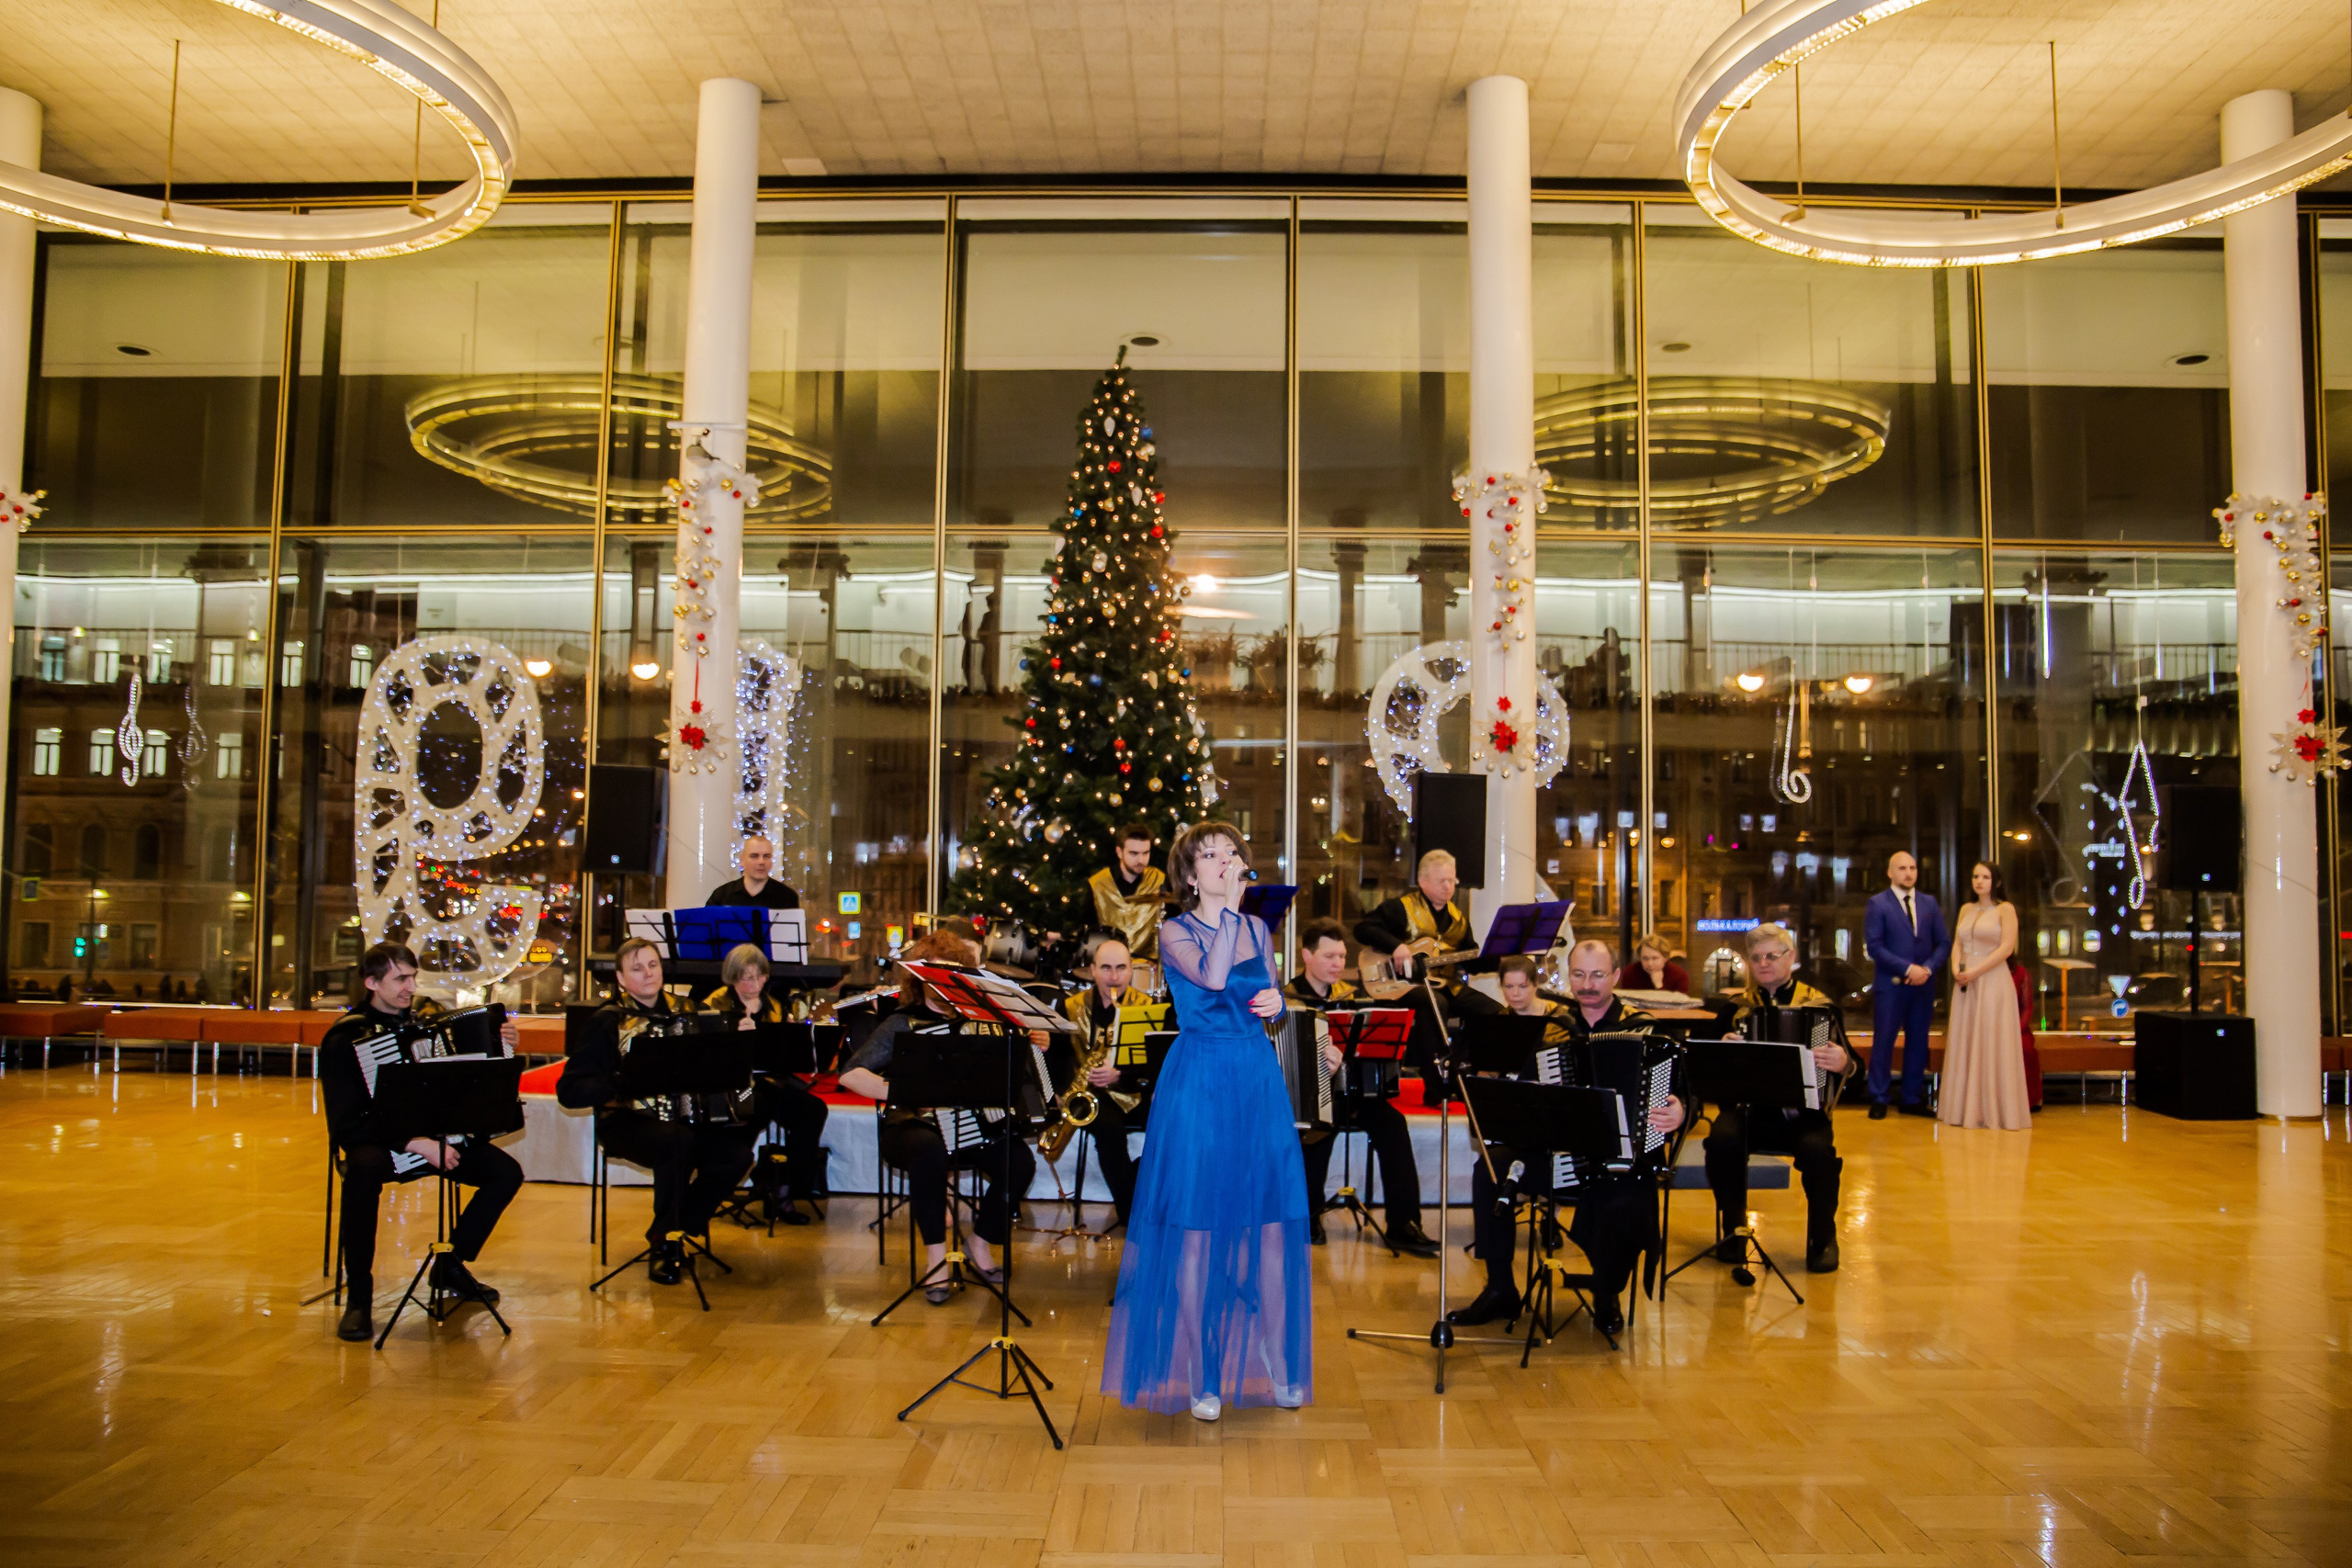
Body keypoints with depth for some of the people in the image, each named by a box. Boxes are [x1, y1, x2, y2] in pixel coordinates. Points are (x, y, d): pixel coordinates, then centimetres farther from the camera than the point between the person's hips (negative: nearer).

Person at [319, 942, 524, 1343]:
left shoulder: (425, 1024, 6)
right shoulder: (344, 1040, -9)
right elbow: (345, 1126, -16)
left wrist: (498, 1048, -3)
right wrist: (415, 1144, -26)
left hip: (432, 1136, 5)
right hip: (377, 1143, -5)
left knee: (507, 1171, -14)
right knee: (364, 1171, -39)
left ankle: (451, 1265, 6)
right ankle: (358, 1297, -23)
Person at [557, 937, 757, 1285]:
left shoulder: (678, 1013, 15)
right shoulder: (609, 1021, -1)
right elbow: (568, 1090, -9)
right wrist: (622, 1082, -22)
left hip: (686, 1120, 5)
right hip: (628, 1121, -5)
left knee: (737, 1153, -20)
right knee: (677, 1142, -36)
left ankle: (679, 1230, 2)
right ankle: (663, 1243, -15)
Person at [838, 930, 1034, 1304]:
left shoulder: (977, 1018, 11)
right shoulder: (903, 1024, -1)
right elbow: (850, 1075, -9)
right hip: (915, 1128, -4)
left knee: (1021, 1161, -23)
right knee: (929, 1151, -38)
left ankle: (981, 1241, 1)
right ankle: (935, 1256, -23)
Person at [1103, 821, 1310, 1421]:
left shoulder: (1258, 928, 11)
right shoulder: (1175, 931, -3)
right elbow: (1212, 978, -22)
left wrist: (1276, 1002, -3)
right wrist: (1230, 905, -18)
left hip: (1259, 1080, 4)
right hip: (1199, 1080, -4)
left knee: (1270, 1223, 5)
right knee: (1197, 1227, 0)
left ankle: (1279, 1362, 18)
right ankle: (1201, 1374, 11)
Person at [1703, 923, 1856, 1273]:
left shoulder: (1820, 1005, 7)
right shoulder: (1737, 1007, 11)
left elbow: (1848, 1062, 1)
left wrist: (1842, 1063, -22)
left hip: (1801, 1110, -1)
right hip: (1746, 1108, 1)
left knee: (1817, 1149, -32)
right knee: (1722, 1141, -29)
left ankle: (1823, 1238, -4)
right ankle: (1733, 1230, -5)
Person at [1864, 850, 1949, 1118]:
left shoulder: (1929, 903, 11)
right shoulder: (1877, 904, -2)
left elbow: (1944, 943, 8)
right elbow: (1874, 946, -9)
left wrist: (1928, 968, -9)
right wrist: (1907, 968, -16)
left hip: (1923, 985, 4)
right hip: (1890, 985, -4)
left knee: (1918, 1043, 8)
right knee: (1883, 1042, -1)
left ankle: (1913, 1099, 17)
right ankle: (1879, 1100, 7)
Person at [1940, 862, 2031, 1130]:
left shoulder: (2005, 909, -1)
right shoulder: (1966, 909, 15)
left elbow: (2007, 947, -11)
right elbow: (1956, 944, 13)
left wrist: (1975, 972, -15)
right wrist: (1956, 969, -6)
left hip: (1993, 983, -5)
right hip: (1965, 985, 6)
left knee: (1992, 1044, -4)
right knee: (1964, 1043, 5)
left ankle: (1995, 1110, 3)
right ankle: (1966, 1108, 10)